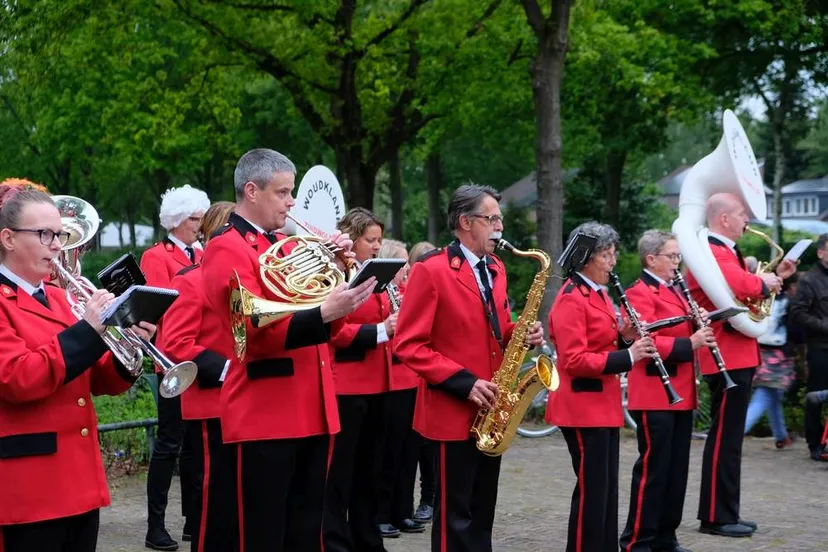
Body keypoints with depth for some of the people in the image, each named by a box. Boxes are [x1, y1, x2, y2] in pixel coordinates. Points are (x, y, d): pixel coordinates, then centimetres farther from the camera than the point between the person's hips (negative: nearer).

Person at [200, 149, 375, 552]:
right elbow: (256, 331, -18)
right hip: (263, 418, -8)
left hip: (312, 413, 8)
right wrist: (323, 313, -29)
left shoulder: (286, 246, 17)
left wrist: (339, 270, 2)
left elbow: (323, 324, 17)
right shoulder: (226, 250, -8)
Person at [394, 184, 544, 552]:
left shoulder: (496, 269, 12)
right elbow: (409, 345, -15)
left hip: (490, 411, 7)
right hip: (454, 412, -7)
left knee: (482, 512, 14)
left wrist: (522, 335, -1)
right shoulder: (431, 270, -12)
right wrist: (463, 382, -21)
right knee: (455, 516, -1)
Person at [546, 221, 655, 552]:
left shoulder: (598, 295, 15)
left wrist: (624, 338, 1)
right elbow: (574, 361, -22)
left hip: (604, 404, 10)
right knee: (591, 489, -6)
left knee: (607, 488, 13)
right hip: (583, 407, -10)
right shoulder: (570, 300, -15)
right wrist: (628, 356, -23)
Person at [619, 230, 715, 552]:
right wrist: (690, 343, -23)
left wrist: (702, 324, 4)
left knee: (678, 467, 11)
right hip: (655, 395, -9)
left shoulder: (674, 291, 18)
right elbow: (647, 342, -20)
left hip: (681, 393, 9)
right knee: (653, 467, -5)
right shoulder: (640, 293, -10)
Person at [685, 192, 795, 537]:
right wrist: (764, 283, -15)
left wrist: (774, 276, 12)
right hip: (727, 360, -11)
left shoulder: (724, 251, 18)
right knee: (725, 439, -6)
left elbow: (740, 287, 23)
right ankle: (716, 518, 0)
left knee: (728, 438, 14)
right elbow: (739, 285, -34)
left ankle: (724, 512, 20)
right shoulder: (711, 253, -16)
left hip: (736, 357, 11)